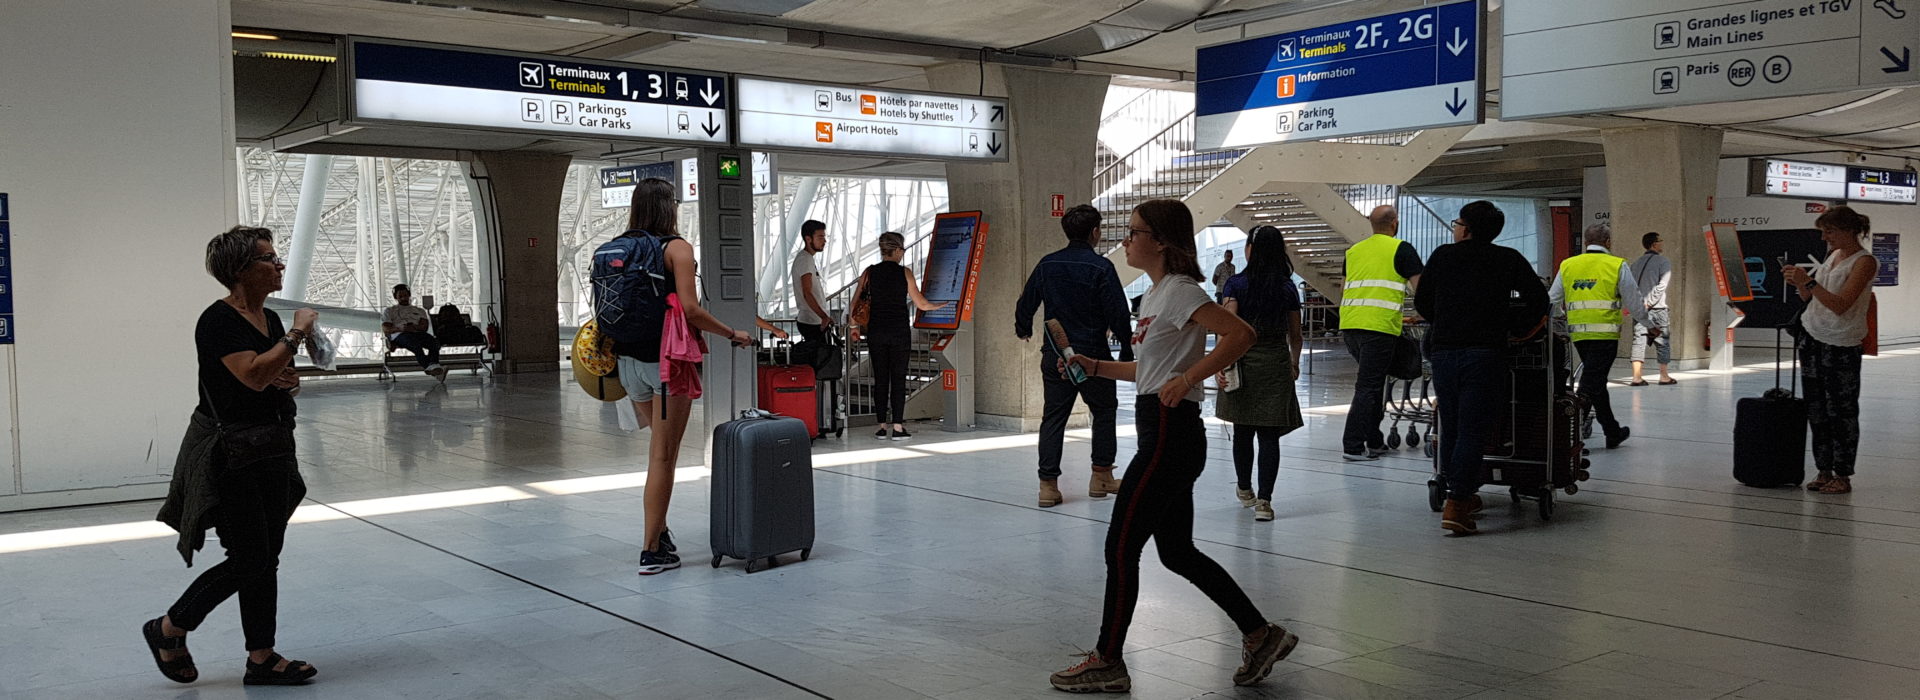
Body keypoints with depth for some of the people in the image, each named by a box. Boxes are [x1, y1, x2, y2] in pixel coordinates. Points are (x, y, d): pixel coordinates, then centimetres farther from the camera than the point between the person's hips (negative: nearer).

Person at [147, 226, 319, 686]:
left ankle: (262, 658, 15)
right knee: (249, 559, -5)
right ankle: (168, 629, 16)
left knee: (266, 560, 9)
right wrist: (298, 333, -20)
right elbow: (254, 375, -28)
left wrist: (291, 384, -1)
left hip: (272, 450, 8)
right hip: (229, 454, -8)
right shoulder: (218, 321, -15)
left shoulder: (270, 319, 10)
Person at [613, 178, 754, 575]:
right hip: (667, 359, -6)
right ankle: (652, 551, 5)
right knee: (663, 456, 1)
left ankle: (659, 529, 22)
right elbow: (690, 310, -19)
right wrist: (732, 335, -7)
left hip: (629, 359, 6)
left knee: (659, 444, 22)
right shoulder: (676, 248, -11)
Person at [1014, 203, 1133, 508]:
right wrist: (1126, 346, 1)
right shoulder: (1100, 266, -11)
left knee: (1053, 416, 7)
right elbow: (1118, 312, -12)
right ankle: (1101, 476, 21)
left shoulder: (1047, 264, 2)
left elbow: (1026, 303, 11)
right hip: (1092, 353, -3)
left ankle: (1048, 485, 2)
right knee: (1104, 411, 15)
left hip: (1054, 355, 4)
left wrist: (1023, 330, 31)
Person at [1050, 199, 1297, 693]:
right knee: (1178, 553, 14)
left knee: (1121, 546, -2)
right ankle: (1260, 634, 22)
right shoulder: (1154, 295, 16)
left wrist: (1188, 379, -27)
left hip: (1170, 434, -10)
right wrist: (1096, 368, 16)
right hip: (1163, 435, 10)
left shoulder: (1180, 291, -13)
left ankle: (1107, 662, 10)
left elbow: (1241, 335, -24)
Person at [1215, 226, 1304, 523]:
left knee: (1242, 431, 14)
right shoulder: (1288, 288, 3)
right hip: (1276, 364, 1)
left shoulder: (1236, 284, -6)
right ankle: (1263, 500, -7)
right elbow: (1295, 336, 11)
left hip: (1243, 363, -1)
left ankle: (1245, 490, 31)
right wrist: (1294, 364, 26)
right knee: (1269, 434, 1)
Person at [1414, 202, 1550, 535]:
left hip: (1443, 352, 2)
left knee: (1450, 428, 15)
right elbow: (1538, 299, 0)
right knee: (1472, 430, -3)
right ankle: (1456, 505, -11)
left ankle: (1460, 495, 25)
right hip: (1485, 354, -2)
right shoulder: (1509, 259, 8)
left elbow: (1421, 303, 15)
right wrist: (1515, 329, 11)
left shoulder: (1442, 256, 11)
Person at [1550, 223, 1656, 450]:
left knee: (1595, 382, 16)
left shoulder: (1567, 266, 11)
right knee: (1591, 384, -5)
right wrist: (1649, 326, 17)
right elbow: (1634, 302, 4)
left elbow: (1551, 300, 11)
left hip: (1578, 334, 5)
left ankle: (1613, 433, 26)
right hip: (1605, 334, -5)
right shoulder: (1618, 266, 0)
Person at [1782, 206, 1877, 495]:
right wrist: (1798, 282, -3)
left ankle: (1843, 476, 7)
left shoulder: (1864, 262, -12)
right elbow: (1810, 298, 16)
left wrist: (1809, 281, -26)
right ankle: (1824, 471, 15)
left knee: (1841, 411, 0)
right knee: (1816, 409, 8)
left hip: (1841, 346, -7)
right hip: (1813, 339, 7)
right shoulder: (1833, 255, 11)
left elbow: (1840, 305, -21)